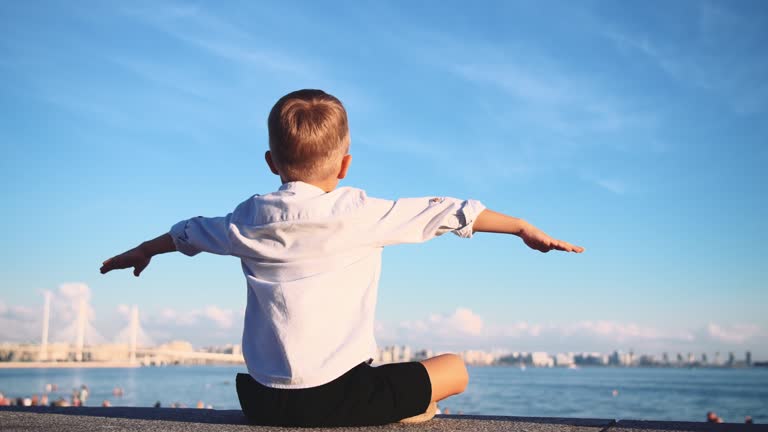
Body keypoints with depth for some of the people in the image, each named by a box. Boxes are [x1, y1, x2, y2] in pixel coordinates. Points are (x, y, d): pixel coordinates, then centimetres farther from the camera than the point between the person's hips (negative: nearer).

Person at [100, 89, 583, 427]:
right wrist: (525, 227, 13)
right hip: (337, 397, -3)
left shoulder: (250, 219, 6)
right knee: (455, 368, 11)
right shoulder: (361, 213, -7)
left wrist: (142, 251, 46)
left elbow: (190, 232, 26)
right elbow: (445, 212, 1)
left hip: (264, 402, 3)